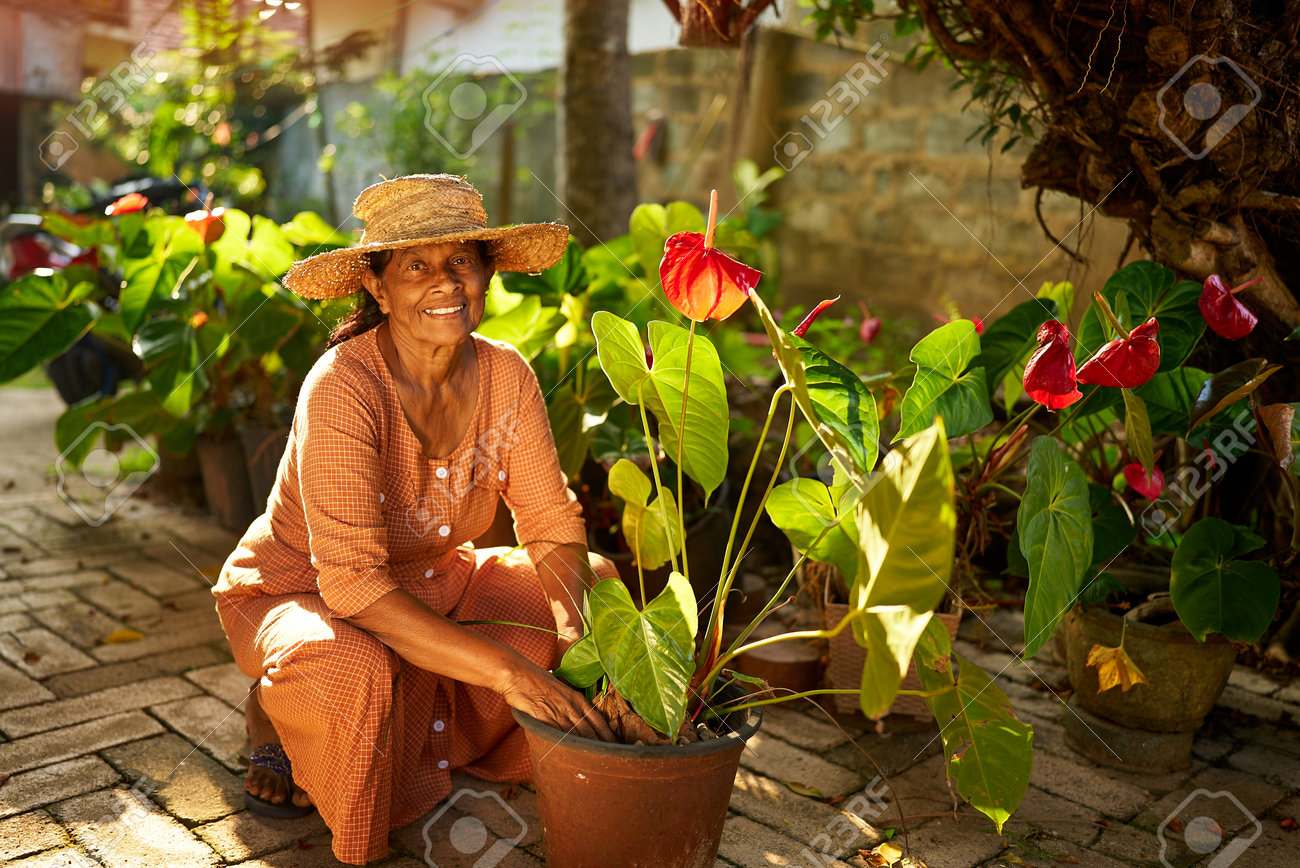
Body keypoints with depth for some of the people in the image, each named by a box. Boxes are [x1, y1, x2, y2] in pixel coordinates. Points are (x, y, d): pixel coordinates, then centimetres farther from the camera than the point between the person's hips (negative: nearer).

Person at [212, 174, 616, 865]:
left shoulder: (506, 374, -13)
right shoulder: (343, 386, -30)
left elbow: (553, 527, -8)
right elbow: (352, 582, -36)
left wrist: (578, 637, -28)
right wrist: (508, 670, -41)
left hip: (431, 582, 6)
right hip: (299, 594, -6)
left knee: (600, 584, -7)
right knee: (355, 672, -39)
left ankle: (427, 715, 8)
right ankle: (274, 712, 0)